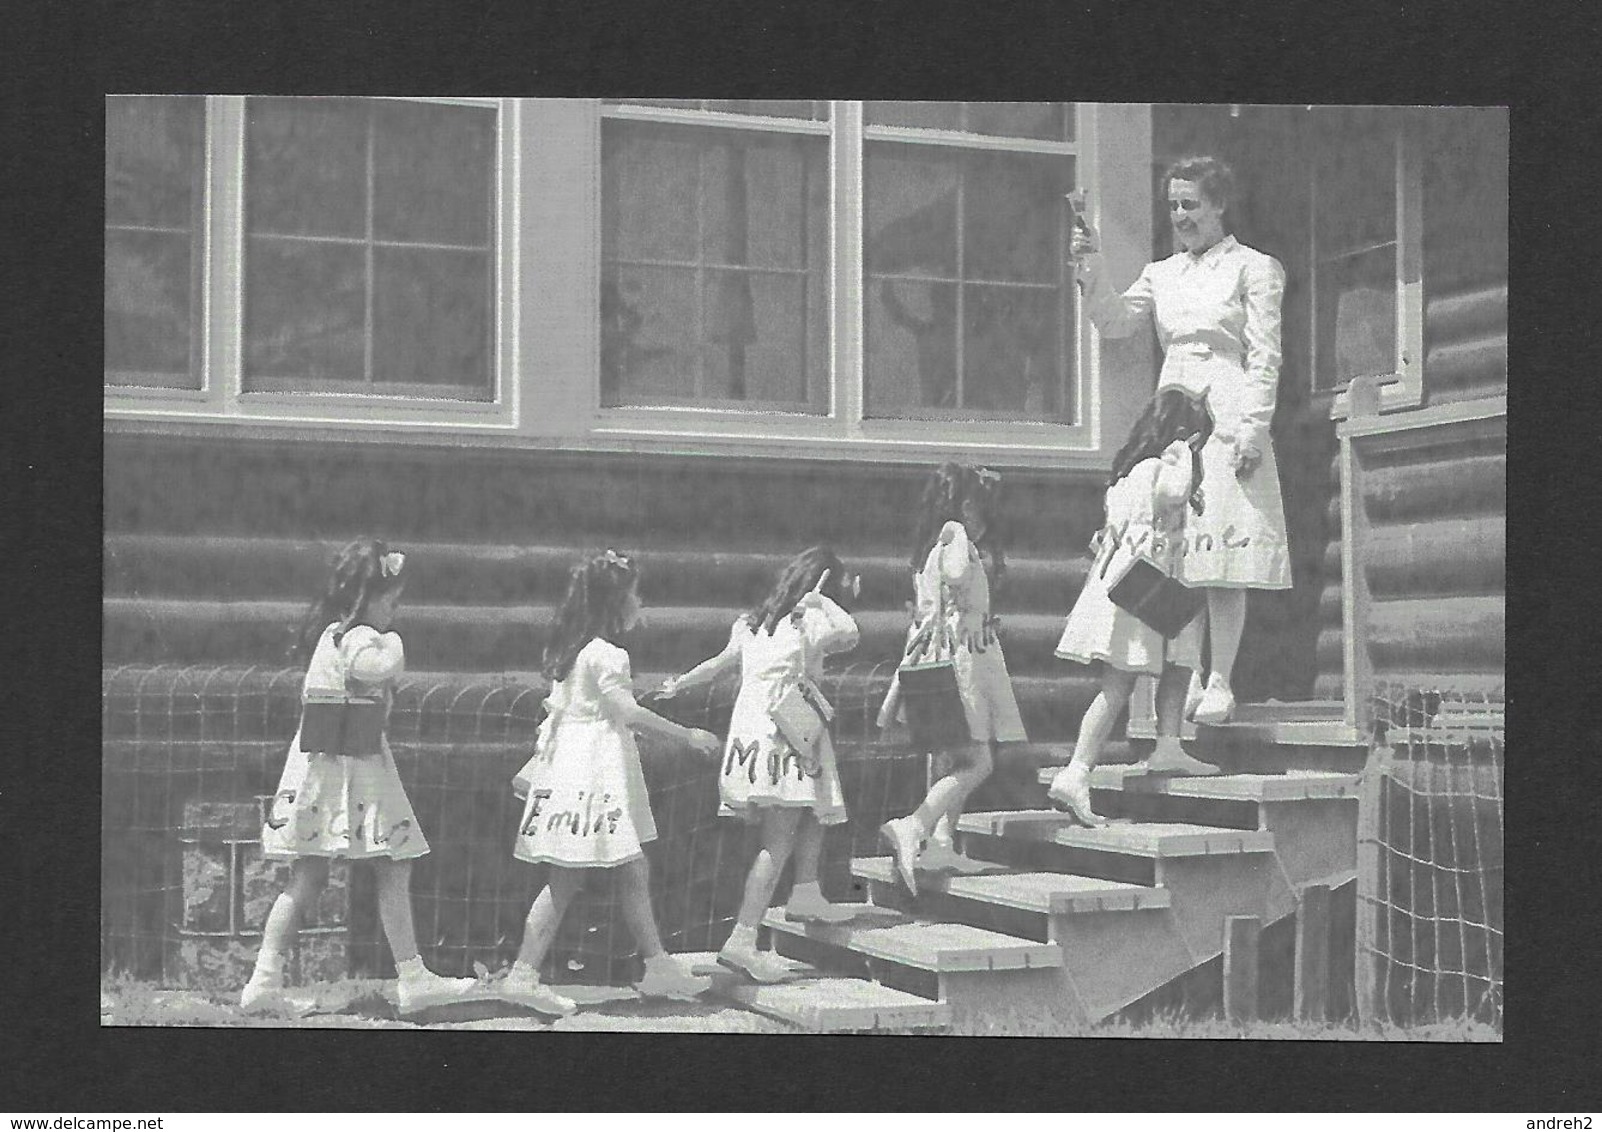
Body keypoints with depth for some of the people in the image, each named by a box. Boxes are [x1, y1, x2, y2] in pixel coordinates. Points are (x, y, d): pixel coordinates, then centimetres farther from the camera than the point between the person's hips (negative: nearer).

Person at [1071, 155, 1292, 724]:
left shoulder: (1254, 268, 3)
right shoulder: (1162, 273, 18)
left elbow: (1265, 357, -3)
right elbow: (1115, 322, 5)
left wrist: (1254, 428, -12)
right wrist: (1090, 270, -10)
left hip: (1228, 416, -5)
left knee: (1223, 554, -6)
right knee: (1176, 555, 2)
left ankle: (1220, 683, -4)